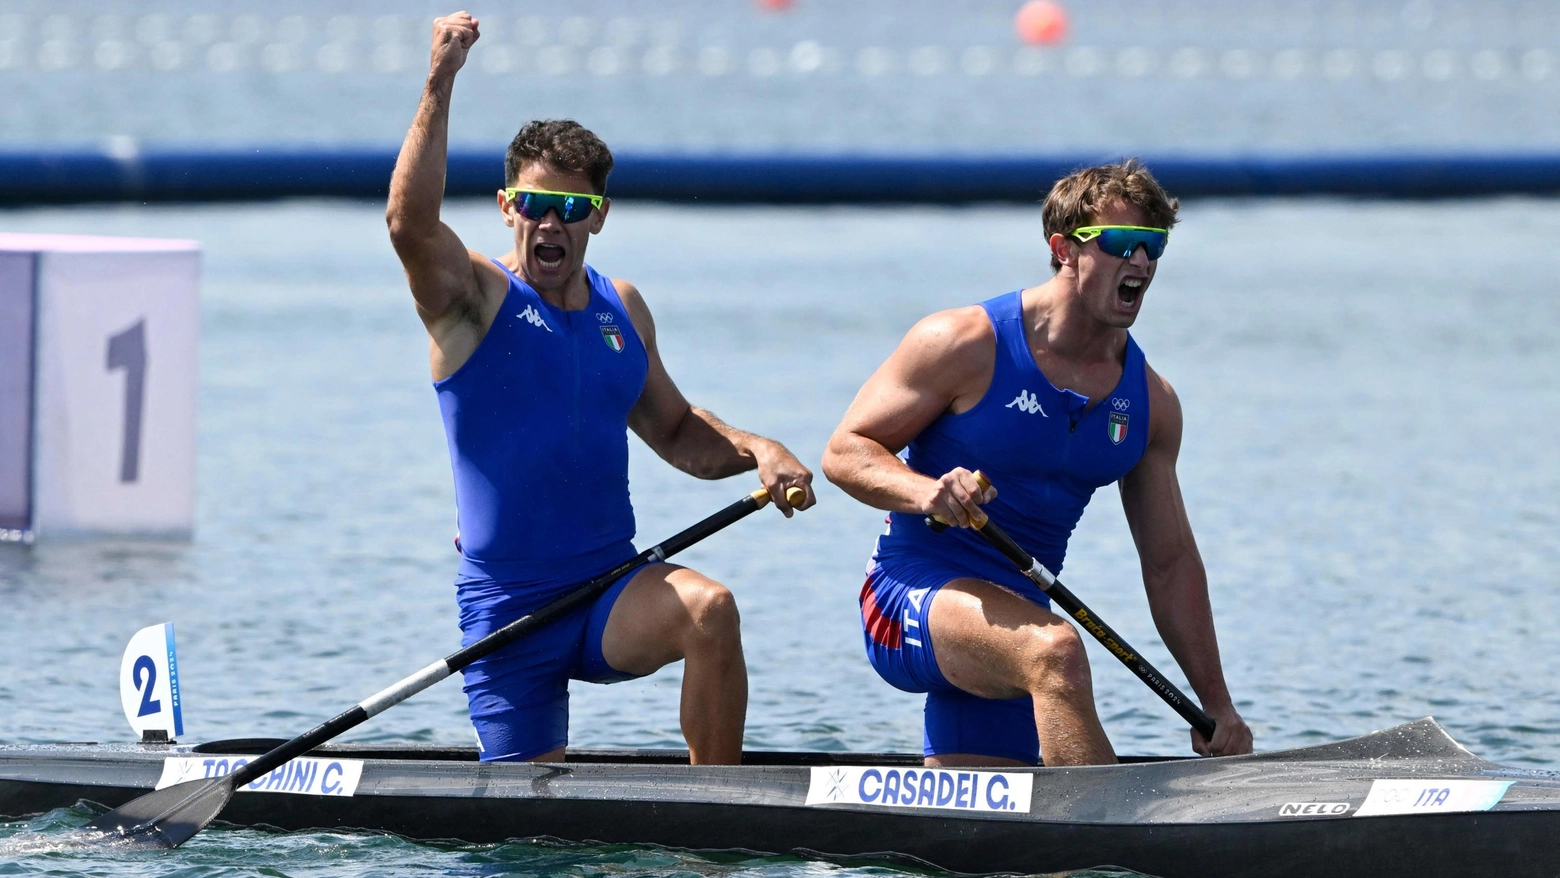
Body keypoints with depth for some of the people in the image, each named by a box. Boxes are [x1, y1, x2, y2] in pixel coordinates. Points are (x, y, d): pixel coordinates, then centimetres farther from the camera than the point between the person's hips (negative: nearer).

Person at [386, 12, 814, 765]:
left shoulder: (621, 309, 11)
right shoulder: (476, 299, -4)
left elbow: (675, 432, 22)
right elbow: (409, 225, -25)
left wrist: (757, 451, 2)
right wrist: (438, 88, -32)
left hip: (612, 591, 3)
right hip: (508, 608, -3)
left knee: (708, 608, -29)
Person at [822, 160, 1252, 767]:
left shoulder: (1149, 402, 7)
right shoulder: (966, 344, -9)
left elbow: (1170, 563, 13)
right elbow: (845, 452, -6)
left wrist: (1216, 706, 9)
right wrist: (924, 492, -28)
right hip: (912, 595, -7)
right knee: (1055, 649, -36)